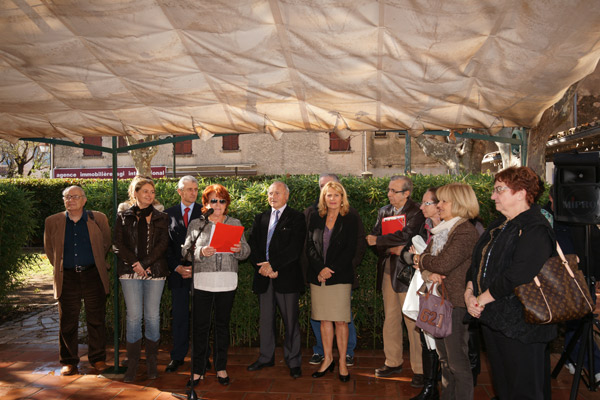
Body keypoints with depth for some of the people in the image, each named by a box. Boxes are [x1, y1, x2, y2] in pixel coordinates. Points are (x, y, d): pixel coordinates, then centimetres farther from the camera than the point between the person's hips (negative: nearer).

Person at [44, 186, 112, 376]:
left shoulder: (98, 219, 2)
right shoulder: (53, 222, 5)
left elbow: (106, 244, 13)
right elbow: (49, 249, 17)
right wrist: (60, 268, 15)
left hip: (93, 276, -1)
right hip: (67, 278, 1)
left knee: (96, 320, 6)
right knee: (67, 323, 6)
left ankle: (98, 359, 19)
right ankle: (69, 361, 20)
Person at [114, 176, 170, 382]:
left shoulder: (160, 217, 9)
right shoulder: (123, 215, 9)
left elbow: (163, 243, 0)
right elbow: (118, 244, 2)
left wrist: (145, 264, -11)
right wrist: (135, 263, -11)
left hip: (155, 271, 0)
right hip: (130, 271, 0)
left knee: (152, 316, 3)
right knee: (133, 316, -1)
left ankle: (151, 363, 14)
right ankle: (132, 364, 8)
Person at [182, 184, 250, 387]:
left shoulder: (235, 223, 10)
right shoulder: (196, 224, 6)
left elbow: (246, 251, 7)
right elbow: (185, 251, 1)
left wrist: (239, 249, -15)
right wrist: (201, 252, -17)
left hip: (227, 282, 1)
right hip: (202, 282, -1)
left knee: (222, 324, 10)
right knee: (200, 326, 1)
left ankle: (221, 367, 22)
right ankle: (198, 370, 12)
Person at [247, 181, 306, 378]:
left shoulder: (296, 218, -1)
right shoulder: (260, 218, 15)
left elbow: (295, 248, -11)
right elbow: (252, 245, 8)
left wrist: (272, 264, -15)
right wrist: (262, 267, -8)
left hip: (287, 276, -4)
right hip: (264, 277, 5)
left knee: (291, 321, 1)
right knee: (266, 319, 13)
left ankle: (293, 362, 14)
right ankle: (266, 357, 27)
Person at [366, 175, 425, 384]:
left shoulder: (416, 212, -7)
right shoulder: (383, 211, 12)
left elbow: (405, 236, -19)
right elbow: (373, 238, 5)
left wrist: (378, 240, -9)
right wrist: (392, 249, -12)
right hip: (388, 271, 6)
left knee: (412, 320, -3)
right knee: (390, 318, 14)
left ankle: (420, 369, 7)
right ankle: (393, 362, 27)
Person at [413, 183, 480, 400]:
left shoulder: (466, 232, -15)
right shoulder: (441, 230, 14)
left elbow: (443, 264, -23)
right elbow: (422, 260, 10)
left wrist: (422, 259, -4)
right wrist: (429, 273, -12)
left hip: (455, 303, -9)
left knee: (458, 361, 1)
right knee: (444, 359, 18)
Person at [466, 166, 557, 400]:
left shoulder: (535, 230, -17)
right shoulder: (499, 226, 14)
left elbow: (518, 276, -27)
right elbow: (477, 263, 13)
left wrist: (483, 299, -17)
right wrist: (469, 293, -3)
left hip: (519, 325, -9)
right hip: (492, 320, 9)